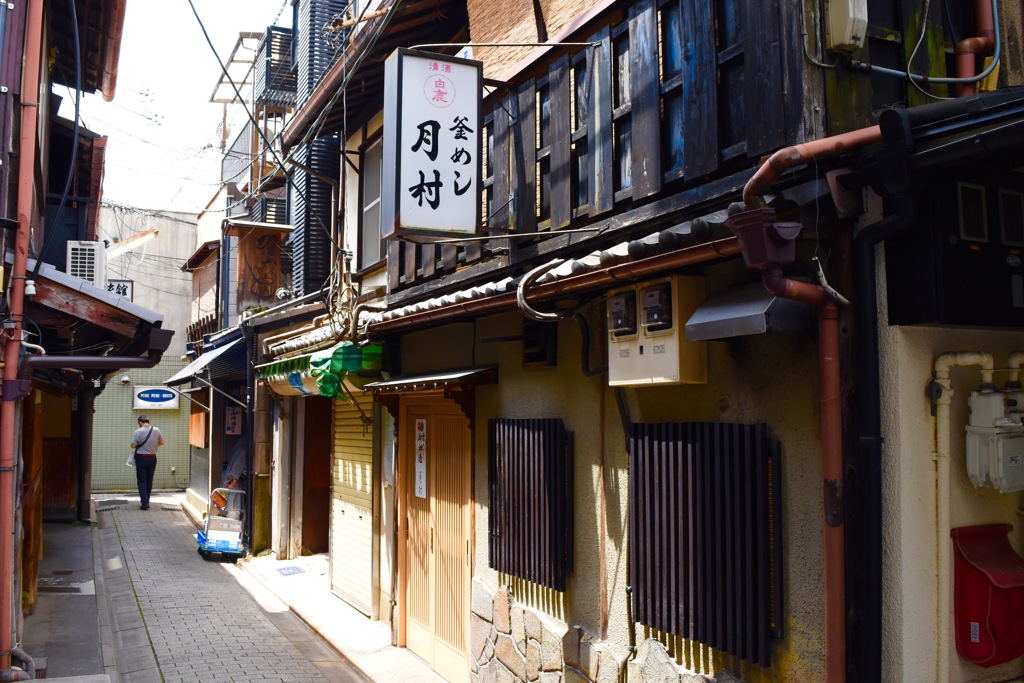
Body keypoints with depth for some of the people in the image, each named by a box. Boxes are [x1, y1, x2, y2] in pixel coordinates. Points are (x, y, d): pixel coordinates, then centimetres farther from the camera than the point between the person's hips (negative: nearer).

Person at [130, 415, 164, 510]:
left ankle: (145, 502, -7)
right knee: (149, 480, 14)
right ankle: (146, 500, 23)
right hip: (152, 458, 4)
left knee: (142, 481, 2)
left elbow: (133, 445, -12)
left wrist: (140, 444, 8)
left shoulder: (138, 432, -13)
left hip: (141, 458, -3)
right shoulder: (156, 430, -4)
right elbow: (162, 443, 6)